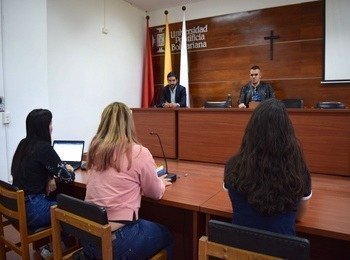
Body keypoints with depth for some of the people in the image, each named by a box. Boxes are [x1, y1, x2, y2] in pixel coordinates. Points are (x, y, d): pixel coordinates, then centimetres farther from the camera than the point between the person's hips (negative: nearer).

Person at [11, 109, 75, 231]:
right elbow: (68, 178, -16)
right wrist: (69, 170, 6)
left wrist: (50, 178, 1)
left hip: (17, 206, 8)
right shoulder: (44, 148, -20)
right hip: (32, 210, -8)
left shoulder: (23, 143, 3)